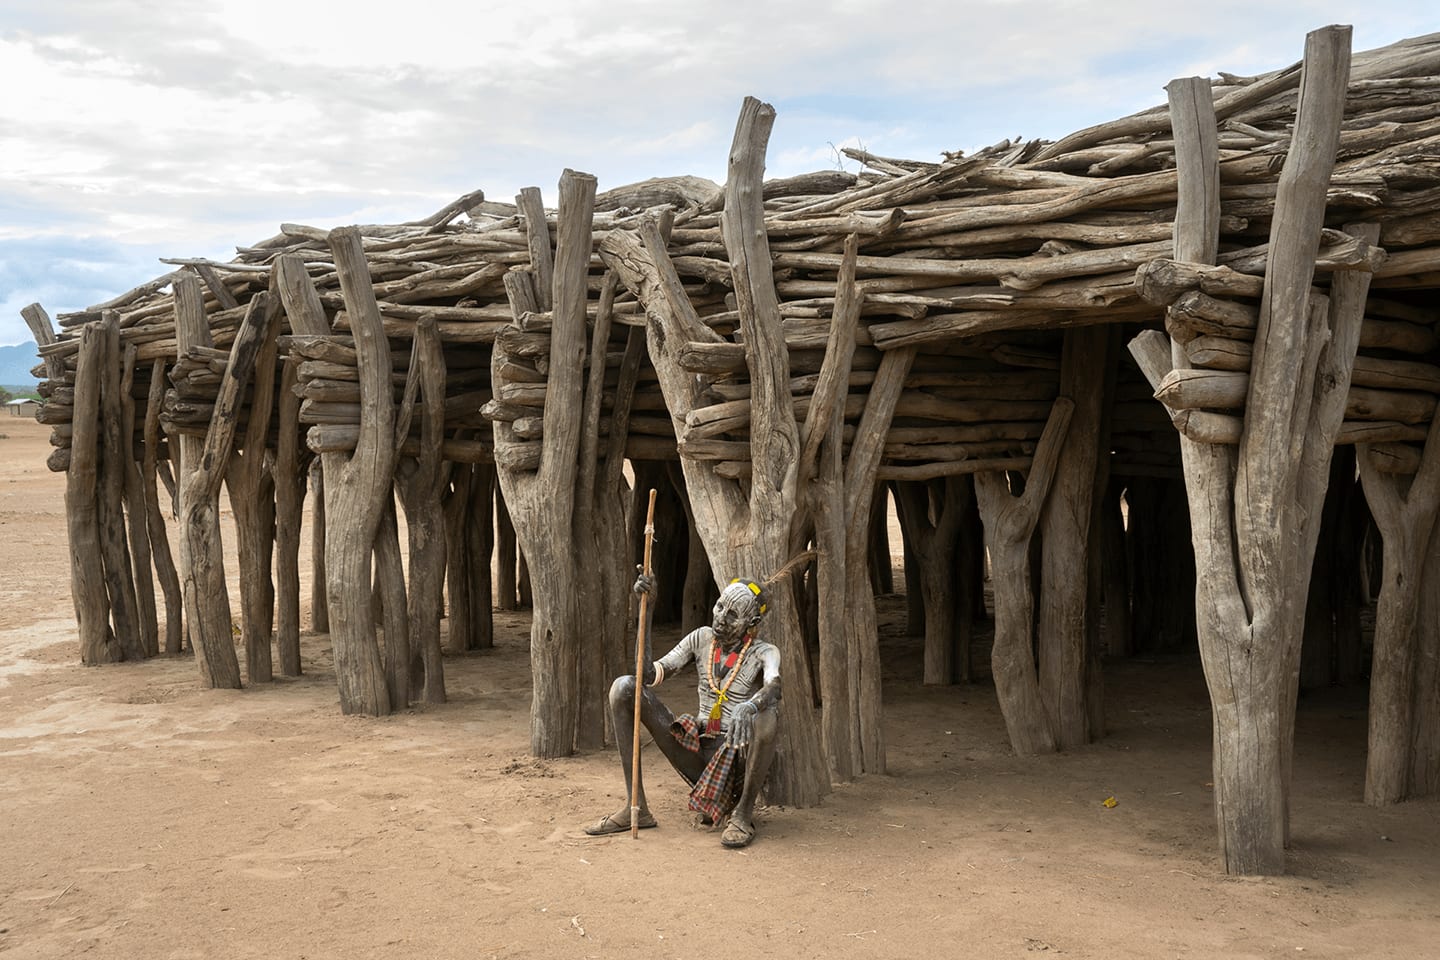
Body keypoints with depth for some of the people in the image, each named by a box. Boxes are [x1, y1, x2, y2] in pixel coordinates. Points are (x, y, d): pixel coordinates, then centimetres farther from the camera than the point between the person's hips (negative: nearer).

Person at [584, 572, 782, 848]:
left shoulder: (764, 653, -7)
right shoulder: (701, 639, 6)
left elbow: (774, 687, -31)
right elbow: (648, 675, -3)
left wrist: (748, 708, -54)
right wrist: (646, 611, -9)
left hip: (738, 763, -4)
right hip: (697, 755, 4)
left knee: (767, 713, -38)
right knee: (624, 687, -9)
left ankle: (743, 815, -15)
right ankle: (635, 808, -10)